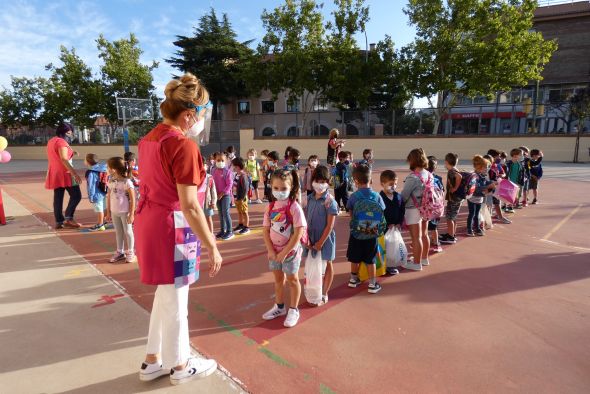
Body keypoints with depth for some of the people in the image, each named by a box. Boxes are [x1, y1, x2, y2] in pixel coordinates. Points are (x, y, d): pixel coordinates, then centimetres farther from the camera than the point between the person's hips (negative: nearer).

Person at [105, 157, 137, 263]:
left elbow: (132, 199, -14)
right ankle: (120, 252, 28)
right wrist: (108, 212, 11)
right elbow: (109, 196, 11)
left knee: (127, 232, 6)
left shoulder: (126, 182, -15)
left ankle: (130, 253, 18)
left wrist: (131, 214, -14)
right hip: (114, 212, 6)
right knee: (118, 232, 15)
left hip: (125, 212, -6)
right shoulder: (111, 181, 4)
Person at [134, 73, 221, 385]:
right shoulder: (183, 145, -20)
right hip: (172, 228, -9)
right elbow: (189, 206, -23)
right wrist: (212, 247, -17)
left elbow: (153, 187, 13)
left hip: (149, 222, 9)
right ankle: (180, 366, 31)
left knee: (164, 295, 23)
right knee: (175, 300, 9)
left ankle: (153, 361, 39)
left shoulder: (149, 139, 8)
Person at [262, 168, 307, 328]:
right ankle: (279, 306, 38)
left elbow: (298, 234, -22)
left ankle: (293, 310, 28)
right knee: (278, 279, 20)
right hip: (274, 251, 5)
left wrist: (284, 253, -19)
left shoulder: (294, 207, -19)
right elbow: (266, 231, -1)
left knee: (292, 280, 11)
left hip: (291, 251, -5)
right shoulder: (270, 207, -3)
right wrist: (271, 251, -10)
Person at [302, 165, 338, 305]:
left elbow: (330, 225, -16)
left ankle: (324, 294, 26)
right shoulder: (310, 198, 1)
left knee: (327, 265, 12)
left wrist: (321, 242, -16)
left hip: (325, 238, -5)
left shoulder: (330, 201, -16)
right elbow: (306, 220, 3)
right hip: (311, 237, 5)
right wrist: (307, 238, -4)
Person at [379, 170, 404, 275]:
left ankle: (391, 265, 26)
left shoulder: (398, 196, 5)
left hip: (396, 227, 6)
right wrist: (388, 224, -18)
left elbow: (402, 211, 9)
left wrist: (399, 223, -3)